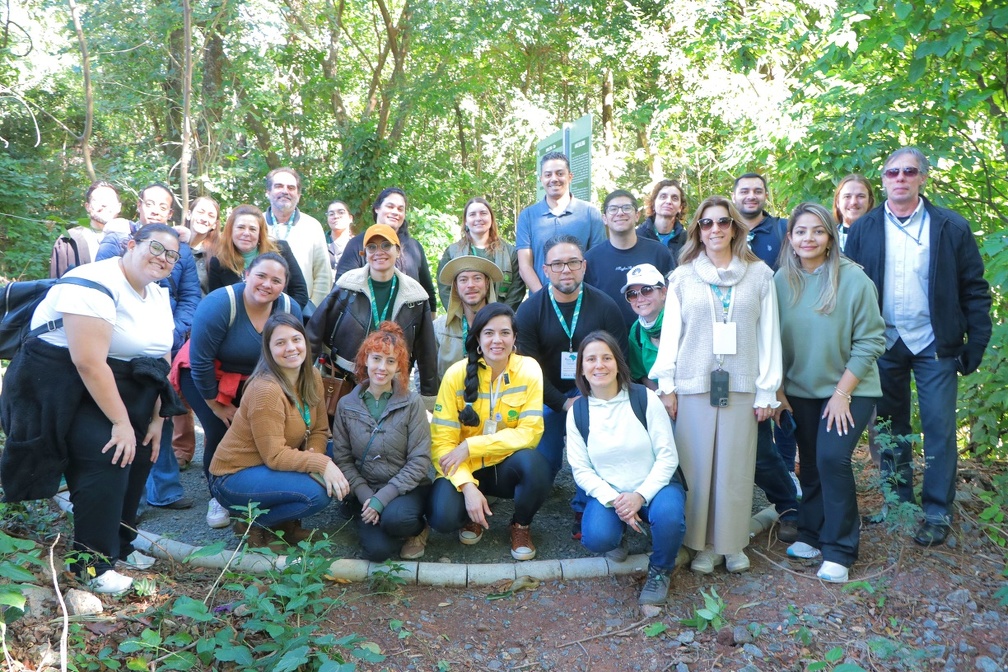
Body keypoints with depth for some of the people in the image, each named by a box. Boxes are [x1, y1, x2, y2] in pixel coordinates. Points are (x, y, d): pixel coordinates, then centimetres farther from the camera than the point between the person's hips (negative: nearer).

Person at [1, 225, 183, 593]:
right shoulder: (95, 285, -22)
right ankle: (92, 563, -6)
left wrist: (155, 418, 2)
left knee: (137, 457, 6)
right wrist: (120, 422, -26)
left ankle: (119, 546, 25)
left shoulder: (158, 296, 7)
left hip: (118, 390, 9)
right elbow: (88, 361, -29)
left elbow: (159, 360, 7)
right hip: (61, 387, -9)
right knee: (106, 461, -20)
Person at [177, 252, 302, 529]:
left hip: (252, 381, 4)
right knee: (220, 433, -13)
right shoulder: (220, 304, -30)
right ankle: (218, 497, 11)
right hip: (206, 376, -3)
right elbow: (201, 361, -24)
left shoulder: (290, 310, -17)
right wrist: (216, 405, -16)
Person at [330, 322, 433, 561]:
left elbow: (419, 461, -11)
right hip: (366, 490, 2)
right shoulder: (347, 405, 0)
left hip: (407, 488, -2)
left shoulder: (412, 403, -8)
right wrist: (365, 496, -15)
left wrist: (383, 497, -19)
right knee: (377, 550, -22)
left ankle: (418, 527, 2)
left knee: (394, 518, -34)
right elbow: (342, 458, -1)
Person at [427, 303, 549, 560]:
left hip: (508, 466, 1)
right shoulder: (457, 374, -11)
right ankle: (473, 516, 10)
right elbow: (442, 440, -13)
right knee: (443, 517, -29)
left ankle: (521, 525, -1)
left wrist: (471, 446, -22)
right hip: (466, 468, -1)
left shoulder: (529, 370, -10)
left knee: (534, 462, -33)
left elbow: (530, 432, -15)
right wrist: (467, 486, -27)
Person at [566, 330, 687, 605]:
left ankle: (660, 570, -1)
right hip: (607, 492, 1)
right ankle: (617, 535, 11)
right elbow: (581, 470, -4)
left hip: (654, 487, -1)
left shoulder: (645, 398, -8)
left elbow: (667, 457, -10)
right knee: (596, 538, -29)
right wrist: (614, 500, -20)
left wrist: (640, 495, -22)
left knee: (668, 514, -35)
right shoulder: (577, 411, -2)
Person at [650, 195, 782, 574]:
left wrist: (767, 390, 0)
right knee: (697, 467, 2)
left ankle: (733, 543, 19)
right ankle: (702, 544, 15)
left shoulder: (759, 275, 6)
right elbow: (670, 332, 6)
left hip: (741, 386, 0)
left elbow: (769, 335, 4)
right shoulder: (683, 277, 7)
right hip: (694, 385, 0)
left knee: (736, 467, 4)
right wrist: (665, 385, 0)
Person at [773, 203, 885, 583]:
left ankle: (839, 550, 1)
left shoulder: (853, 279, -13)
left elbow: (870, 342, -11)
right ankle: (811, 534, 29)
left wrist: (842, 393, -14)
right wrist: (777, 389, 2)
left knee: (832, 458, -14)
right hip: (800, 390, 4)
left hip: (849, 389, -4)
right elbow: (774, 340, 4)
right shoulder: (781, 280, -3)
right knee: (811, 464, 11)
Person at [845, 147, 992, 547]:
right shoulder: (863, 229, 2)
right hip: (883, 344, 2)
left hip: (935, 345, -2)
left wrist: (976, 345, -5)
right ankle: (898, 504, 25)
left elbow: (975, 290, 0)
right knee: (891, 427, 11)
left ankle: (937, 513, 14)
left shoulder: (952, 228, -1)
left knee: (939, 429, 1)